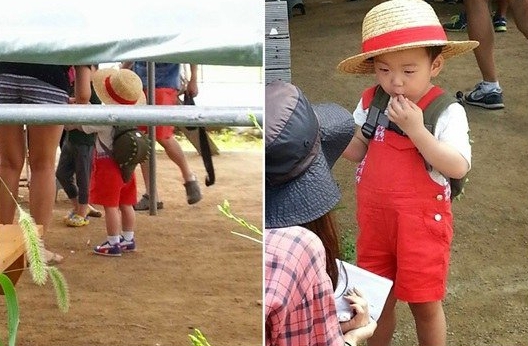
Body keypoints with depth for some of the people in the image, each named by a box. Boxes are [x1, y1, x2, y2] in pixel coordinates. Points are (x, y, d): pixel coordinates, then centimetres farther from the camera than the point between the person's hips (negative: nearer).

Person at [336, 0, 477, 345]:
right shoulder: (370, 102, -2)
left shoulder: (447, 112, -16)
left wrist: (416, 129, -31)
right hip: (374, 217, 4)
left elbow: (458, 167, -25)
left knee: (424, 302, 9)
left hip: (422, 221, -4)